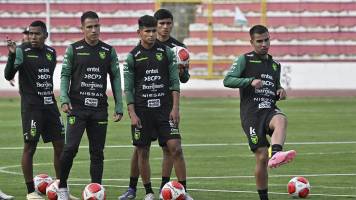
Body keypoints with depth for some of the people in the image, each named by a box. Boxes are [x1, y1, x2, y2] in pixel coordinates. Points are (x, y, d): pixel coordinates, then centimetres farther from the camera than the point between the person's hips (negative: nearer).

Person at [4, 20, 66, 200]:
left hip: (49, 104, 6)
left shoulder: (51, 52, 10)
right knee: (30, 147, -4)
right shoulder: (22, 51, -8)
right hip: (31, 106, -6)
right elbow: (8, 76, -16)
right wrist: (12, 55, -30)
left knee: (60, 145, 6)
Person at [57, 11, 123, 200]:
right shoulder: (73, 49, 2)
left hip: (99, 108, 3)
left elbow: (116, 78, 10)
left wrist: (119, 107, 5)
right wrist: (64, 99, -13)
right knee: (71, 147, -12)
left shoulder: (108, 51, 8)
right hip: (77, 107, -3)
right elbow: (65, 75, 2)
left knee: (97, 152, 4)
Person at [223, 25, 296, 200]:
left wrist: (280, 93, 9)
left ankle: (275, 155, -58)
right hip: (251, 113, -3)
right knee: (261, 156, -9)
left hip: (269, 110, 3)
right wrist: (250, 81, -18)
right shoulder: (245, 60, 5)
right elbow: (227, 80, -5)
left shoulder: (275, 65, 21)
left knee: (281, 120, -35)